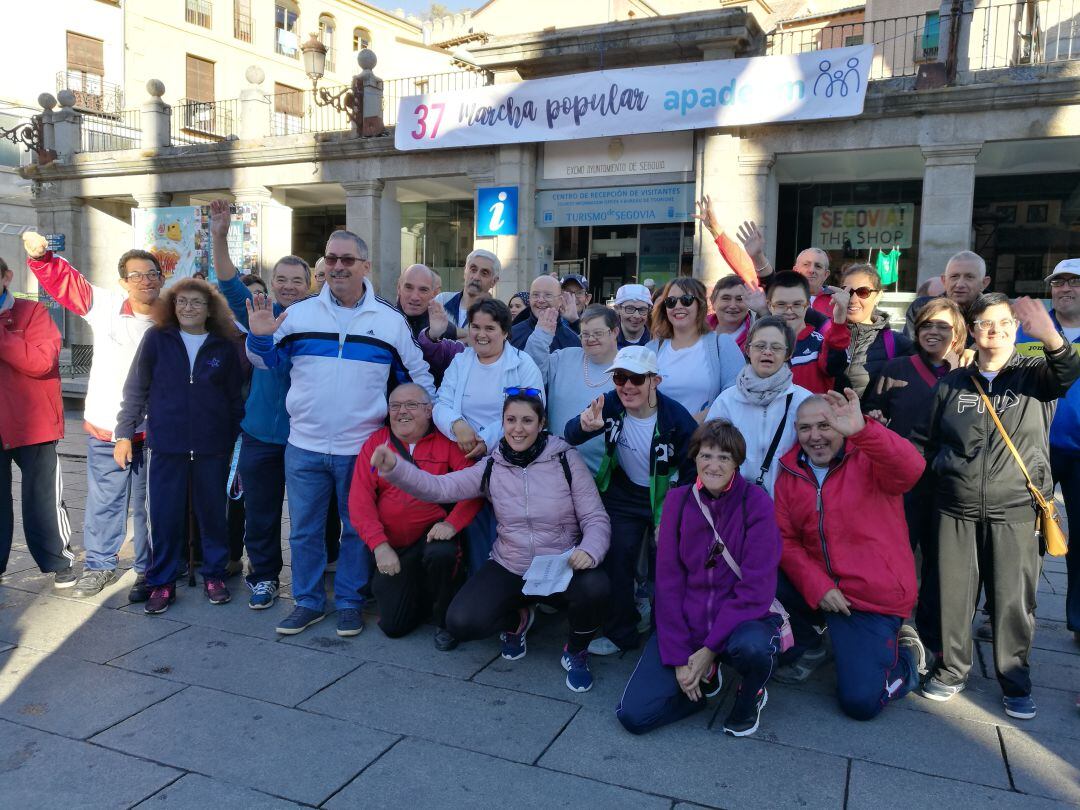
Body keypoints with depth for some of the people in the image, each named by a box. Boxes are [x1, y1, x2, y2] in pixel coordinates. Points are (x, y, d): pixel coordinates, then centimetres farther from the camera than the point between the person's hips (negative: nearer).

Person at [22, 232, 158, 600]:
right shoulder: (104, 305, -1)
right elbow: (63, 279, 1)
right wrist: (40, 255, -16)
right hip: (104, 427, 2)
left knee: (148, 505, 9)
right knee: (103, 501, 14)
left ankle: (148, 571, 23)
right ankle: (99, 566, 31)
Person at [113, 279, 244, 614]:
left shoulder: (224, 347, 3)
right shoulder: (157, 339, 2)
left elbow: (235, 398, 7)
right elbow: (136, 388, 4)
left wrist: (238, 440, 5)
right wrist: (124, 434, 2)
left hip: (212, 448, 0)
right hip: (165, 445, 0)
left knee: (212, 513, 9)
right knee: (165, 515, 4)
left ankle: (214, 575, 24)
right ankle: (162, 583, 17)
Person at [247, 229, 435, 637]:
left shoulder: (390, 320, 2)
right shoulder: (299, 312, 3)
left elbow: (418, 376, 10)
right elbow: (266, 360, 9)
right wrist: (259, 337, -11)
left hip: (363, 448, -1)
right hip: (304, 446, 1)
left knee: (357, 528, 9)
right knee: (304, 530, 10)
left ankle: (350, 602, 25)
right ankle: (308, 601, 26)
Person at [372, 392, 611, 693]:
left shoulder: (565, 459, -9)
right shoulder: (492, 467, -2)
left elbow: (596, 518, -8)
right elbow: (438, 487, -13)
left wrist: (589, 550, -30)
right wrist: (394, 468, -30)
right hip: (508, 570, 2)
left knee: (595, 586, -33)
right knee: (460, 622, -19)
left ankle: (576, 650, 2)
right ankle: (517, 618, 18)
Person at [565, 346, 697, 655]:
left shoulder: (676, 418, -25)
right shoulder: (611, 404, -17)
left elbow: (692, 472, -16)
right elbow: (570, 435, -24)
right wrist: (586, 426, -47)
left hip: (665, 498, -2)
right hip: (624, 493, 2)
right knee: (617, 557, -4)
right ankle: (621, 632, 16)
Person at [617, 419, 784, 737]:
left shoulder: (757, 504, -10)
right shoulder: (678, 499, -1)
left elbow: (755, 589, -14)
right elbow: (668, 582, -2)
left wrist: (710, 648, -19)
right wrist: (679, 657, -9)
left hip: (740, 621, -2)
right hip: (686, 623, 2)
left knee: (752, 647, -39)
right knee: (633, 715, -12)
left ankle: (750, 695, 0)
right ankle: (704, 676, 17)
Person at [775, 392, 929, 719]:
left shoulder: (868, 459, -11)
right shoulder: (789, 474, 3)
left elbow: (910, 469, -34)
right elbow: (785, 539, 0)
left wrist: (862, 430, -51)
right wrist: (816, 585, -16)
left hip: (876, 599, -4)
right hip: (817, 591, 5)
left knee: (861, 702, -10)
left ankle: (907, 655, 24)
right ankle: (804, 646, 9)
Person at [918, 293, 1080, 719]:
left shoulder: (1035, 376, 1)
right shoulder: (951, 384, 6)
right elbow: (930, 441, 13)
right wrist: (944, 476, 3)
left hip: (1014, 512, -1)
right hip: (956, 511, 2)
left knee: (1013, 600, 6)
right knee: (954, 594, 8)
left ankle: (1016, 683, 24)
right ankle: (952, 670, 26)